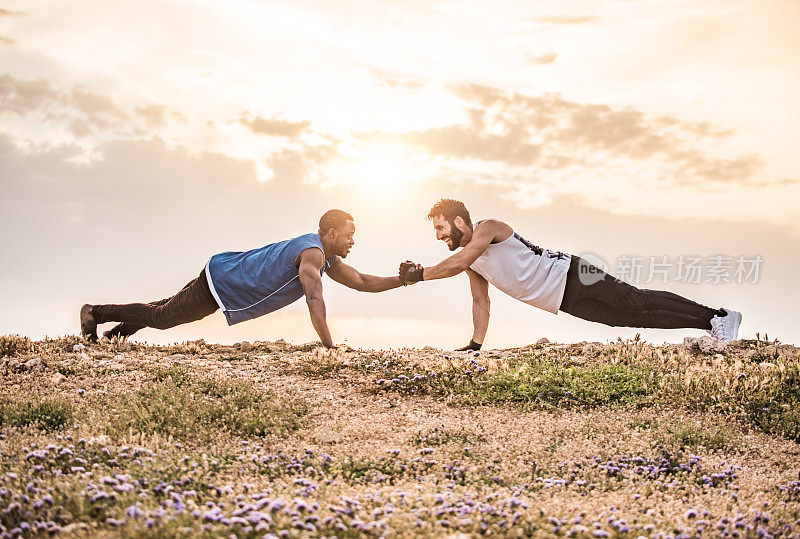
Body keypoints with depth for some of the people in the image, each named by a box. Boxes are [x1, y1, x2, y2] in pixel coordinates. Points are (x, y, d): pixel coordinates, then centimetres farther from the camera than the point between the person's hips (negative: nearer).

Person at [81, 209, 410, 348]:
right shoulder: (312, 252, -25)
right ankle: (95, 313, 16)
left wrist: (405, 280, 2)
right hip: (221, 283, -9)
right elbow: (315, 300, -35)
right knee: (161, 317, 3)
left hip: (224, 276, 9)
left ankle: (118, 331, 41)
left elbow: (364, 282, 10)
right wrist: (329, 346, -36)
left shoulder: (329, 260, 5)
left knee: (170, 310, 26)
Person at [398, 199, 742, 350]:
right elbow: (480, 303, 16)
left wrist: (419, 274, -23)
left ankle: (717, 316, 2)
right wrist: (475, 346, 10)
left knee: (638, 303, -7)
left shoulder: (488, 228, -16)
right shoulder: (473, 265, 10)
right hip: (565, 303, 7)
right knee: (635, 319, 8)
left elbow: (458, 262, -32)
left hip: (571, 276, -7)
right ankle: (709, 324, 14)